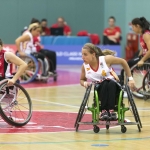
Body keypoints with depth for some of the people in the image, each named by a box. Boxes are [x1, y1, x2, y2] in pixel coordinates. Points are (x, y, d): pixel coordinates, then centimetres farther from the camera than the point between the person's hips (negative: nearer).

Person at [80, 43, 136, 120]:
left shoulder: (106, 59, -16)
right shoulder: (85, 66, -7)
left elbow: (123, 62, -4)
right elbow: (82, 80, 11)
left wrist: (130, 78, -3)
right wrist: (85, 83, -14)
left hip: (112, 88, -2)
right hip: (99, 91, 2)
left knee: (111, 83, -36)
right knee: (104, 84, -33)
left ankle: (111, 111, -39)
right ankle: (103, 111, -37)